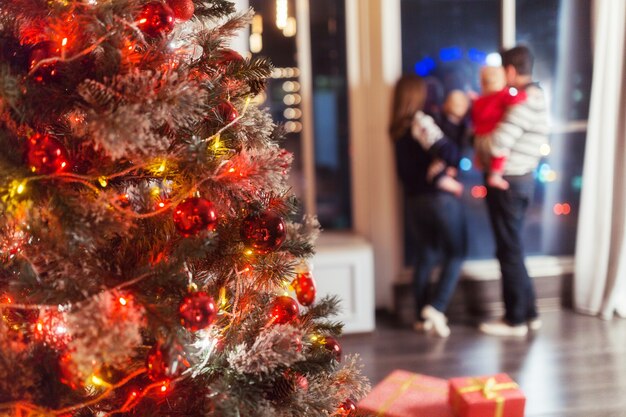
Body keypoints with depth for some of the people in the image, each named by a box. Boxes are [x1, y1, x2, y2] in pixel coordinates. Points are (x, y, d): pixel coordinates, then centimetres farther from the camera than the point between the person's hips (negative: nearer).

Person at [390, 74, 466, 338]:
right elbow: (450, 153, -23)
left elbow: (403, 169, 6)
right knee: (455, 254, 8)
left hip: (414, 201, 7)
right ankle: (436, 307, -4)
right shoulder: (423, 123, -15)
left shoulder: (397, 129, 6)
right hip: (441, 198, -6)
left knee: (425, 257, 16)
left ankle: (422, 316, 20)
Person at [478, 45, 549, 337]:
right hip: (521, 179, 10)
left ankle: (515, 320, 9)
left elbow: (498, 143, -27)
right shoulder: (535, 98, 13)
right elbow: (507, 130, 15)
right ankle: (528, 312, 25)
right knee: (512, 248, 17)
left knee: (509, 250, -1)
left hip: (508, 182, -10)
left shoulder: (524, 103, -19)